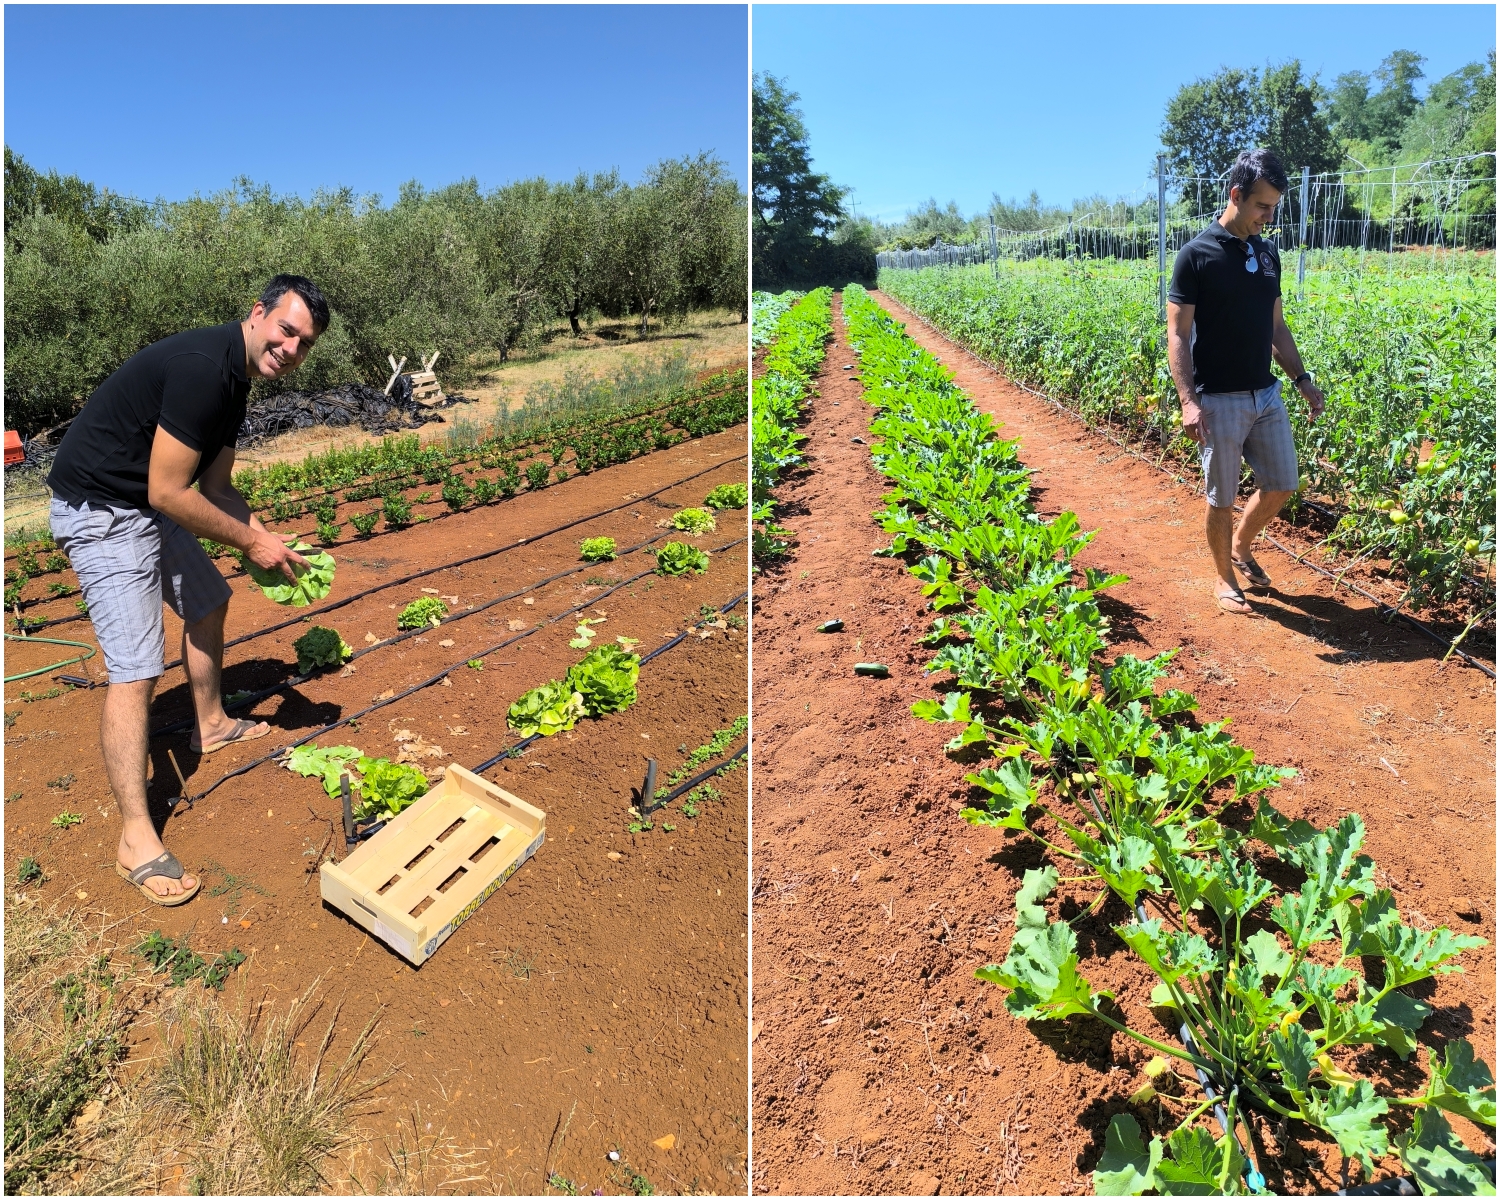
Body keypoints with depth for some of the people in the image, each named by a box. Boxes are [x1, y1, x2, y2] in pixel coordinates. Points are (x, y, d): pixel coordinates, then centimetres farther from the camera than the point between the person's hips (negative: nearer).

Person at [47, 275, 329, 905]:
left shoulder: (233, 378, 7)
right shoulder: (203, 367, -25)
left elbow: (215, 486, 13)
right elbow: (168, 492, -25)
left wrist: (268, 541, 0)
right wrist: (250, 541, -14)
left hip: (144, 506, 11)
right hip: (100, 511, -10)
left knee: (208, 602, 24)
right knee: (136, 669, -12)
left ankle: (211, 726, 45)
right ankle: (136, 840, -4)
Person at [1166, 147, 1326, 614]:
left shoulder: (1268, 253, 9)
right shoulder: (1196, 255, -10)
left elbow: (1276, 326, 16)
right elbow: (1178, 334, -13)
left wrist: (1302, 378, 10)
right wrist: (1188, 400, -22)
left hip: (1267, 394, 6)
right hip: (1219, 400, -6)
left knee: (1281, 486, 12)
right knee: (1222, 498, 4)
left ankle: (1240, 547, 36)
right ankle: (1224, 579, 21)